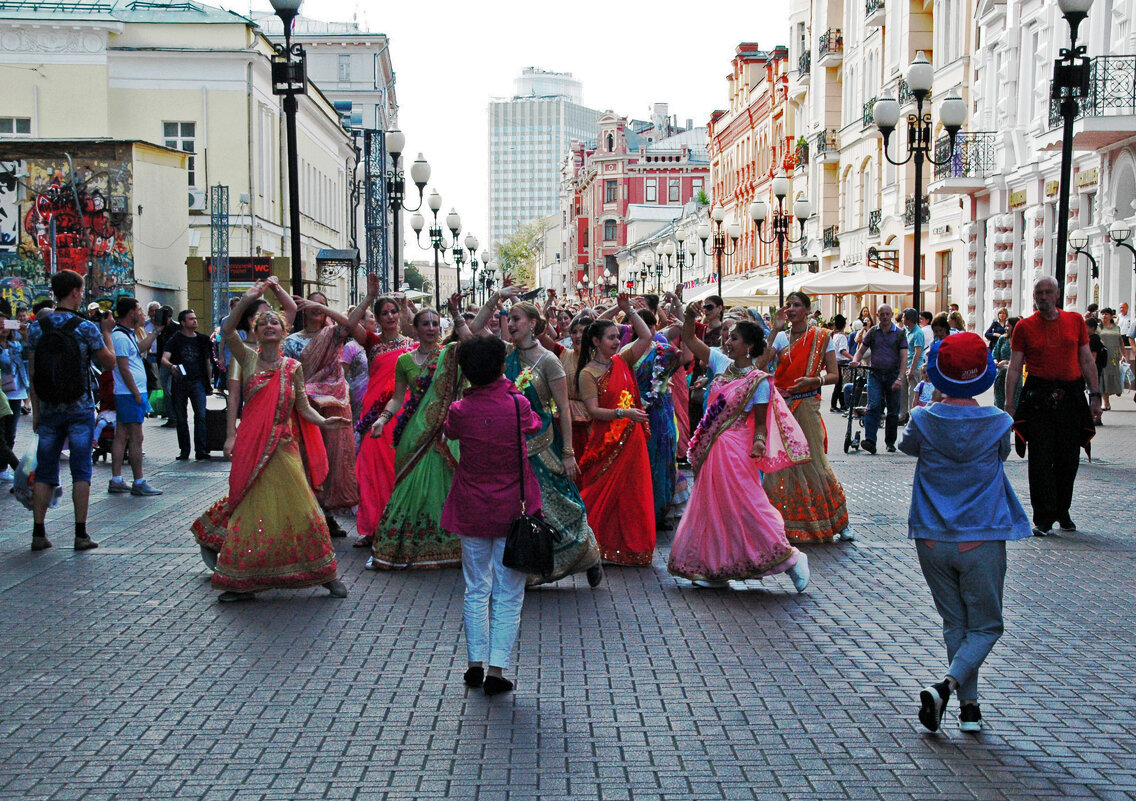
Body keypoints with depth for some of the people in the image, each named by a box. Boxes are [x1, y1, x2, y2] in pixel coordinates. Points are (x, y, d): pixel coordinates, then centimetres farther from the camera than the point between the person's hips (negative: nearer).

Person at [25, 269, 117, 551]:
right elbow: (110, 362, 1)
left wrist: (36, 411, 10)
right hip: (80, 409, -3)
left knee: (44, 472, 9)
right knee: (81, 472, 2)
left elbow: (33, 373, 4)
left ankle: (38, 533, 10)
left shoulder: (36, 328, 2)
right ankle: (81, 534, 2)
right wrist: (107, 332, 12)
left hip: (48, 411, 3)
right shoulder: (86, 328, -9)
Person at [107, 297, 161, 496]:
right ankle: (139, 483, -3)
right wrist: (137, 394, -17)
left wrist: (156, 332, 24)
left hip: (127, 394, 10)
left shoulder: (128, 334, 14)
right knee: (136, 438, -6)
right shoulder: (121, 337, -16)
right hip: (130, 394, -10)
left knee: (122, 436, 11)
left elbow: (140, 348, 27)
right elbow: (124, 369, -19)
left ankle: (116, 480, 14)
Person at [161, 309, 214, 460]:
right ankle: (184, 451, 16)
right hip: (179, 382, -1)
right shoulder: (175, 340, 2)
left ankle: (201, 451, -13)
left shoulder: (202, 339, 12)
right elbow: (164, 359, -11)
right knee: (181, 419, 6)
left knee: (200, 416, -12)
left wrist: (209, 382, 18)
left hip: (198, 381, 1)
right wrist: (171, 366, -33)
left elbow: (207, 362, 20)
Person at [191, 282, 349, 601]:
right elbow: (227, 330, -12)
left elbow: (304, 408, 2)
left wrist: (323, 422, -16)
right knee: (252, 510, 3)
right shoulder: (248, 358, 4)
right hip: (252, 448, 0)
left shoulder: (293, 367, 6)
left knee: (298, 508, -2)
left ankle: (324, 572, 6)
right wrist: (247, 300, -19)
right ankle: (244, 583, 11)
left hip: (284, 448, 0)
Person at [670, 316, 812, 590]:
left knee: (742, 505, -8)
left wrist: (759, 442, -26)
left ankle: (790, 558, 2)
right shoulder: (721, 362, 6)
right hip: (711, 449, 7)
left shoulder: (759, 381, -10)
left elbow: (760, 422, -7)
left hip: (736, 450, -7)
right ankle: (716, 570, 20)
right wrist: (689, 316, -8)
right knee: (713, 505, 11)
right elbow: (689, 340, 9)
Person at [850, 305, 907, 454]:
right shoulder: (872, 332, 9)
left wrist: (900, 378, -16)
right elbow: (861, 351, 14)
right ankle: (870, 441, -23)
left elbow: (904, 358, -4)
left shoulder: (900, 333, 3)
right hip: (875, 374, 0)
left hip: (892, 375, 0)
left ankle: (890, 442, 17)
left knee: (893, 411, 5)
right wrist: (856, 361, -9)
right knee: (873, 406, -15)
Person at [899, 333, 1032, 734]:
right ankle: (946, 684, -12)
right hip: (982, 540, -1)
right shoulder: (998, 423, -8)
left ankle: (969, 706, 16)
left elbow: (907, 446, 14)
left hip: (932, 539, 2)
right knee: (985, 626, 10)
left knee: (955, 624, 15)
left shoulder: (924, 421, -8)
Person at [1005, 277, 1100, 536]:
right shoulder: (1024, 327, 2)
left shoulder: (1076, 321, 8)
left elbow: (1087, 361, 10)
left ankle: (1062, 512, 26)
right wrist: (1009, 402, -4)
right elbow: (1014, 367, 2)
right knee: (1040, 460, -4)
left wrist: (1095, 395, 4)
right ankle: (1043, 517, 3)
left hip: (1071, 398, 2)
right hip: (1038, 398, -2)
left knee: (1068, 460, 8)